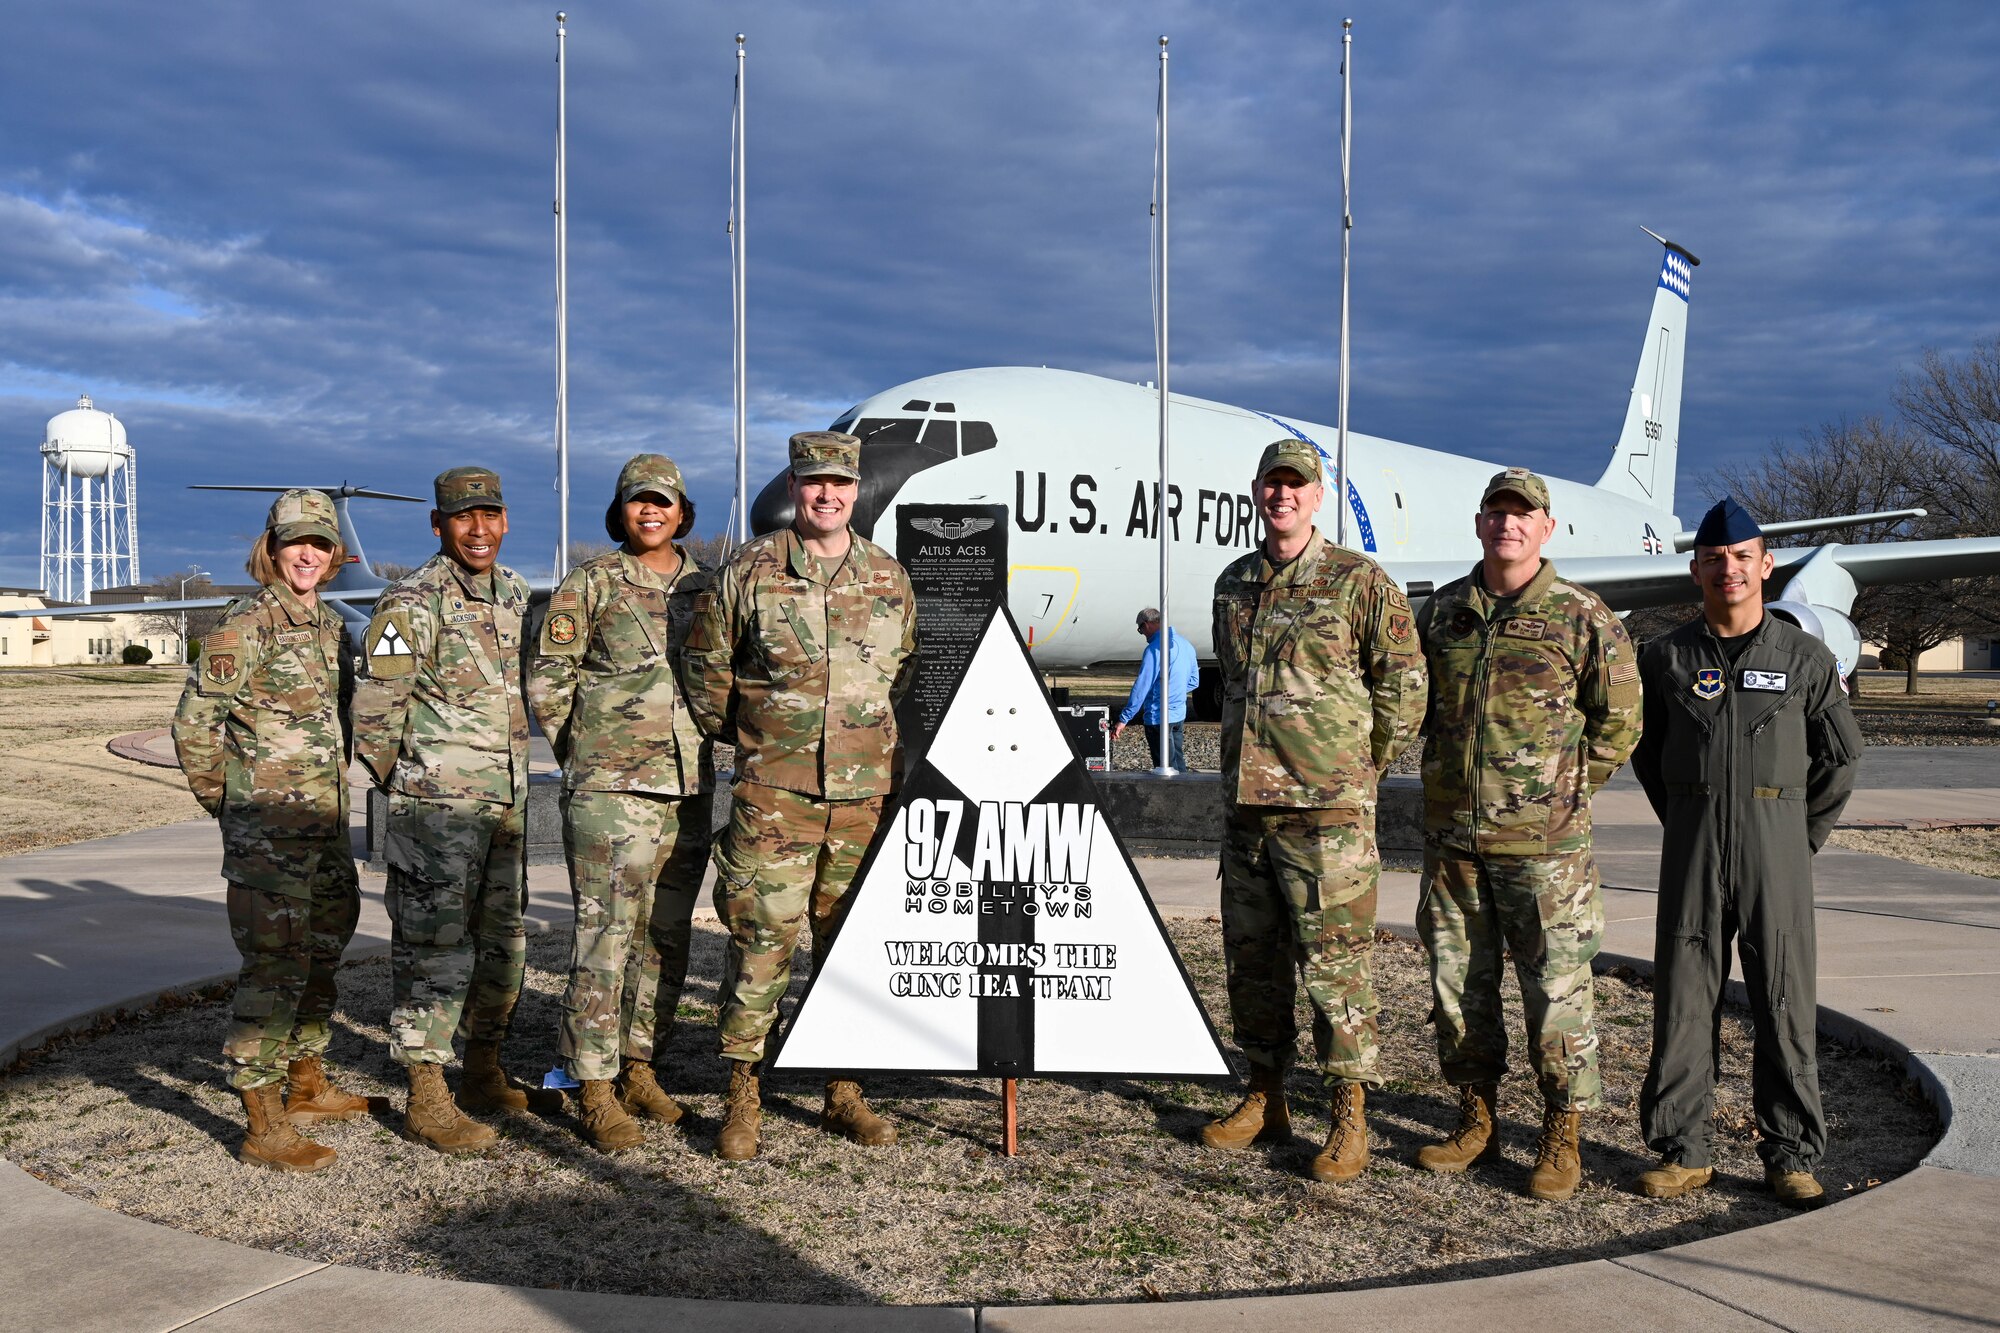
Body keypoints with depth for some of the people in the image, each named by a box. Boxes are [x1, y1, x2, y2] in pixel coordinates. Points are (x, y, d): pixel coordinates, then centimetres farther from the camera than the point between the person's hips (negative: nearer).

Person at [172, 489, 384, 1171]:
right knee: (275, 962, -7)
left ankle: (308, 1087, 33)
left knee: (321, 955, 18)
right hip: (267, 826, -8)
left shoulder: (331, 624, 12)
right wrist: (222, 801, -4)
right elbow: (195, 719, -11)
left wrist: (332, 792, 17)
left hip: (325, 820, 8)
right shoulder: (247, 623, -11)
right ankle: (264, 1129, -2)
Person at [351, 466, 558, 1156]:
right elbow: (373, 713, -12)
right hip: (437, 807, -8)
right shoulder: (411, 603, -13)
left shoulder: (513, 593, 11)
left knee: (503, 942, 15)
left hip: (506, 801, 8)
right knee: (436, 948, -3)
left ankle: (483, 1074, 30)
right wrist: (407, 788, 0)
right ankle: (427, 1103, 6)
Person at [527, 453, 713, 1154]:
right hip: (610, 787, -5)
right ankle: (596, 1090, -1)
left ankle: (640, 1068, 23)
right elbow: (547, 679, 1)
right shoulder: (590, 585, 0)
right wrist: (583, 754, 2)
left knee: (667, 934, 10)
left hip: (689, 786, 5)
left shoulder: (706, 588, 12)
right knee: (606, 931, -7)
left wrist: (707, 742, 12)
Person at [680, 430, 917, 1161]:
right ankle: (742, 1099, 9)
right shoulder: (748, 571, 0)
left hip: (866, 793, 3)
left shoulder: (889, 577, 10)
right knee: (762, 939, -4)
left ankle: (844, 1094, 21)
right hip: (773, 793, -3)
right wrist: (745, 740, 11)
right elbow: (705, 668, 7)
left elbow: (910, 675, 19)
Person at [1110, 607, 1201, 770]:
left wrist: (1124, 719, -18)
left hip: (1159, 718, -8)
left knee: (1166, 768, -1)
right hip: (1180, 715, 8)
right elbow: (1194, 681, 18)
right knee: (1179, 764, 18)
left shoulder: (1155, 649, -17)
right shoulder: (1185, 644, 8)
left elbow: (1141, 687, -20)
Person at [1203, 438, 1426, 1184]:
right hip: (1246, 805, 6)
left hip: (1326, 809, -6)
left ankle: (1350, 1119, 6)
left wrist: (1362, 764, 0)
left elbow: (1405, 681, -2)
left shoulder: (1358, 581, -5)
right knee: (1251, 957, 13)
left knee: (1335, 960, -4)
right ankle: (1265, 1100, 26)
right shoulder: (1233, 585, 13)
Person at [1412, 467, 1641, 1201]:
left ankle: (1561, 1137, 14)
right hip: (1452, 836, 4)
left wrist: (1564, 788, 1)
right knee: (1457, 983, 11)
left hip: (1544, 843, -4)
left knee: (1556, 989, 1)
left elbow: (1619, 720, 2)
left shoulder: (1583, 617, -3)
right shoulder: (1441, 612, 9)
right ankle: (1476, 1119, 25)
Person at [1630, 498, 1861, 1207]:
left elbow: (1840, 756, 10)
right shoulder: (1668, 658, 4)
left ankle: (1791, 1155, 16)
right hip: (1691, 850, 1)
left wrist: (1802, 835, 7)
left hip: (1776, 847, -1)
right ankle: (1683, 1149, 14)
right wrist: (1686, 824, 10)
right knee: (1682, 999, 3)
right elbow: (1646, 751, 15)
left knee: (1784, 1002, 3)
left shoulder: (1804, 657, 2)